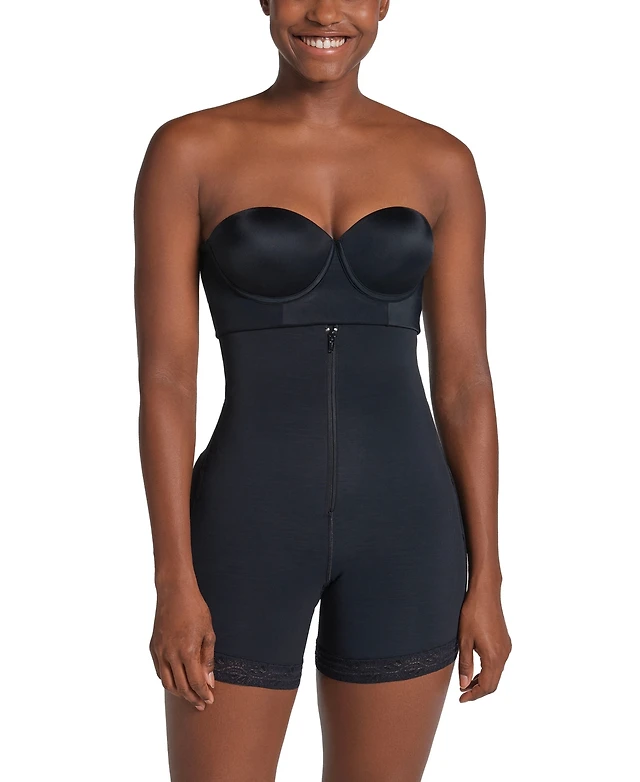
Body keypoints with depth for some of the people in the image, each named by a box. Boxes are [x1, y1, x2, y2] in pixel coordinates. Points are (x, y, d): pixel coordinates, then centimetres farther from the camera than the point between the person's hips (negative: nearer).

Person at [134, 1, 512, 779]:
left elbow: (465, 384, 4)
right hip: (249, 527, -2)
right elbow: (165, 377, -6)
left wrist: (485, 579, 2)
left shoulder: (441, 162, 5)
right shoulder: (188, 150, -2)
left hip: (402, 529, 3)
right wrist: (174, 583, -11)